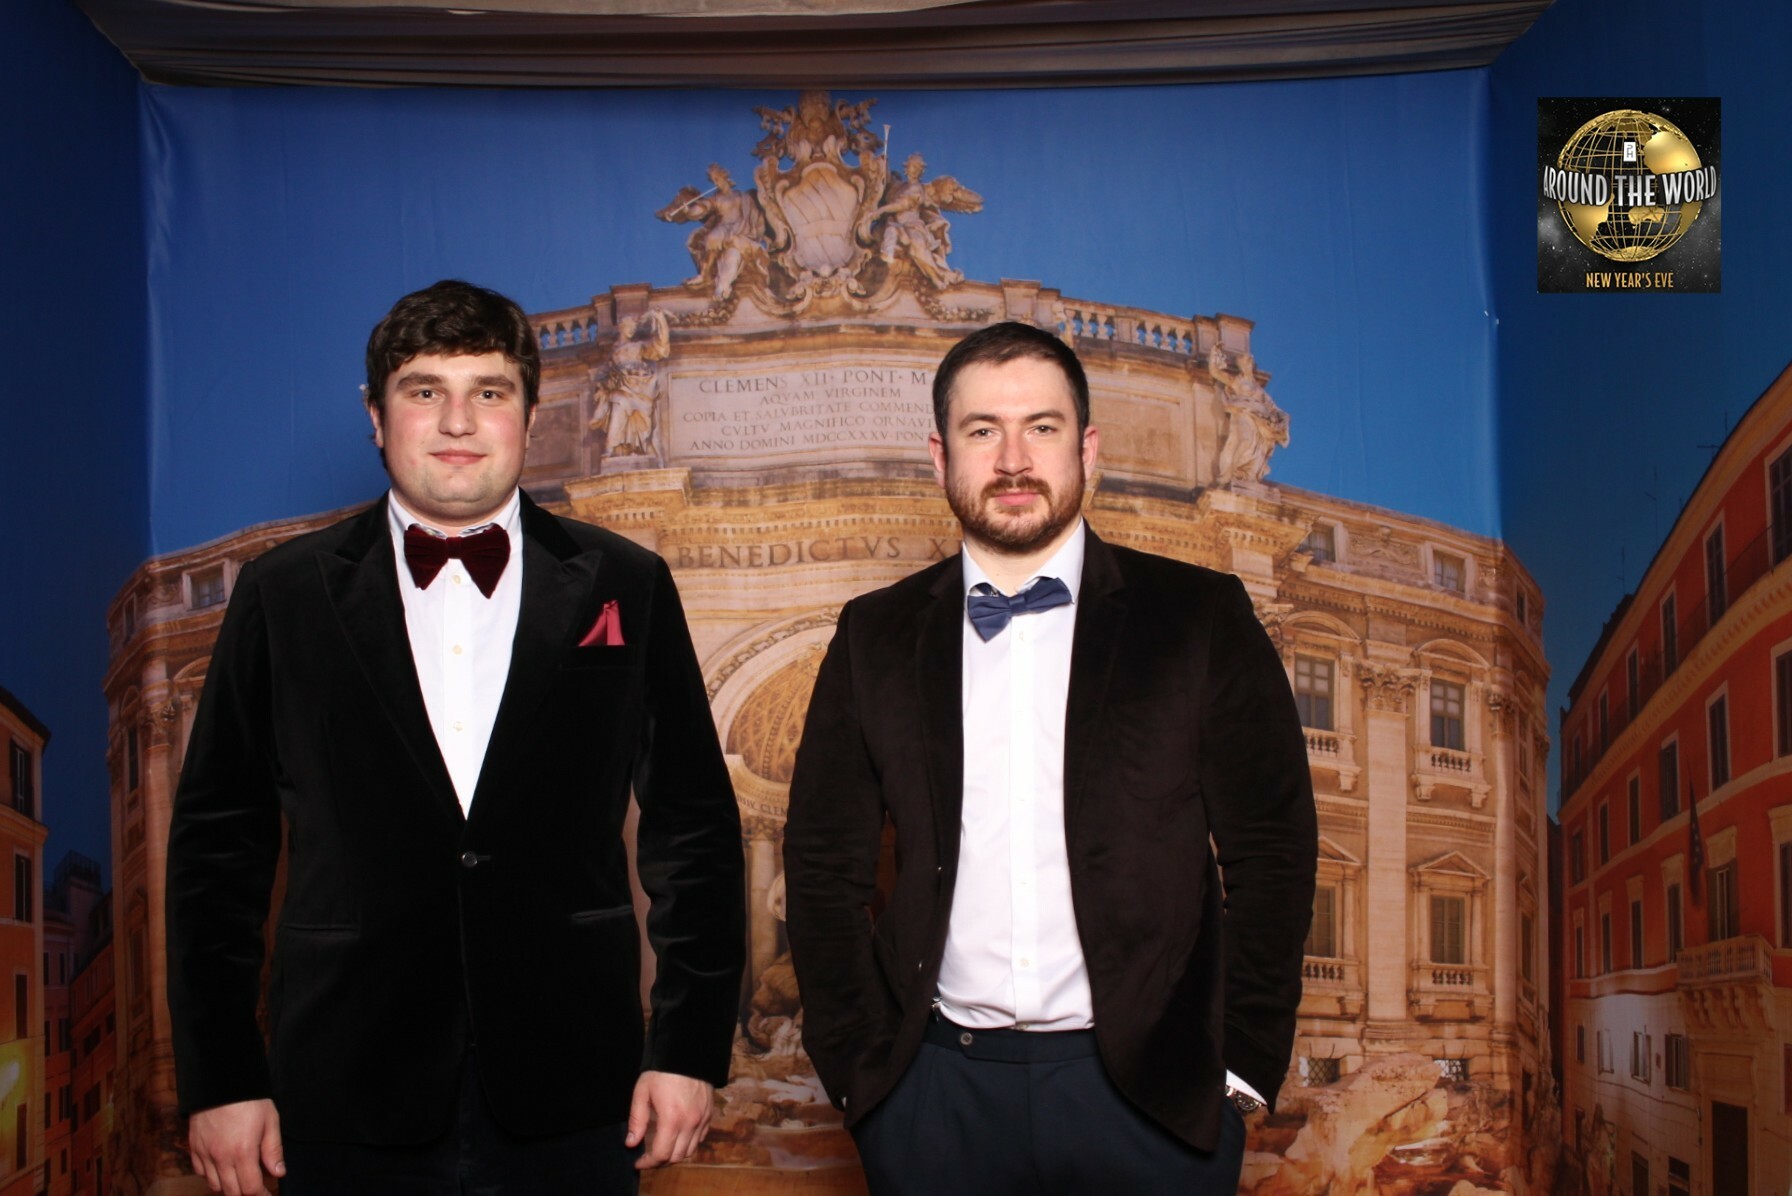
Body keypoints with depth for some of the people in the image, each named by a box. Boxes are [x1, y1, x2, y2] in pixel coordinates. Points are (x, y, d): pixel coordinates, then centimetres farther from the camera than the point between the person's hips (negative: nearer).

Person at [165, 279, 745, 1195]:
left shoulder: (624, 587, 2)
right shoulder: (284, 594, 2)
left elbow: (693, 827, 4)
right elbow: (218, 841, 4)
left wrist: (690, 1048, 0)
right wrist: (219, 1080, 1)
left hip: (569, 1101, 0)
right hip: (347, 1103, 0)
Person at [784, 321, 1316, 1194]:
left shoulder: (1201, 617, 0)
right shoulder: (876, 637, 6)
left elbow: (1271, 851, 0)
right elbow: (824, 866, 7)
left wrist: (1240, 1065, -4)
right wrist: (857, 1059, 1)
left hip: (1150, 1092, -1)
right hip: (936, 1088, 2)